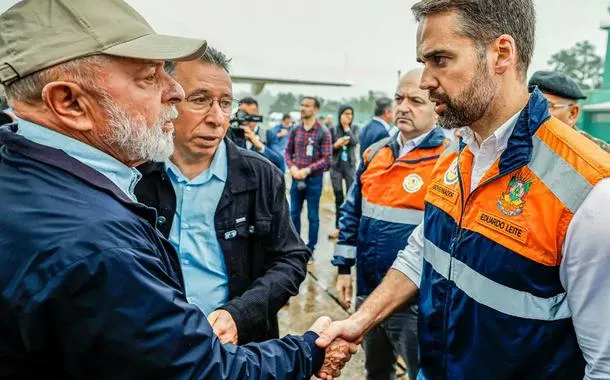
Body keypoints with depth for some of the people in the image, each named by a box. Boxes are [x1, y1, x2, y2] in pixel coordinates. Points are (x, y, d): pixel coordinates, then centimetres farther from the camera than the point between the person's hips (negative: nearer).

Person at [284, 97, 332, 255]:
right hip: (296, 178, 4)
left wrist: (307, 170, -19)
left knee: (313, 216, 6)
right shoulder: (295, 130, 4)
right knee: (294, 213, 13)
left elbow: (327, 158, -10)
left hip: (314, 179, -4)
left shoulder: (323, 132, -8)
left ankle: (311, 249, 17)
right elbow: (288, 152, 11)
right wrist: (292, 167, -9)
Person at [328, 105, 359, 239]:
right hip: (336, 166, 1)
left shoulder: (355, 128, 3)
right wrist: (336, 145, -17)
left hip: (350, 166, 0)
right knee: (338, 197, 7)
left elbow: (355, 142, -15)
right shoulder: (333, 129, 1)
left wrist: (346, 127, -12)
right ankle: (338, 226, 15)